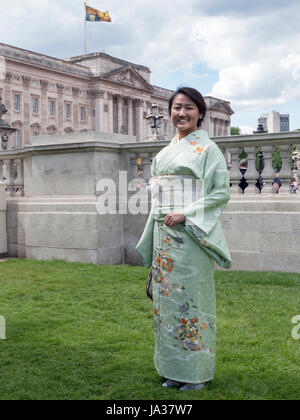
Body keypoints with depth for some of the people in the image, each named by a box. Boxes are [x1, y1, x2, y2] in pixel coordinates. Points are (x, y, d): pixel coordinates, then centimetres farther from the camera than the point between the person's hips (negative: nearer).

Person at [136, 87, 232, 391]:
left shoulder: (208, 148, -3)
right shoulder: (165, 151, 16)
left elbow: (222, 192, -9)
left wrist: (185, 213, -17)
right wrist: (156, 235, 13)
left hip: (191, 234, -6)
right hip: (163, 233, 7)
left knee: (192, 295, -2)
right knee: (167, 295, 8)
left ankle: (197, 371, 13)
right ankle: (174, 368, 21)